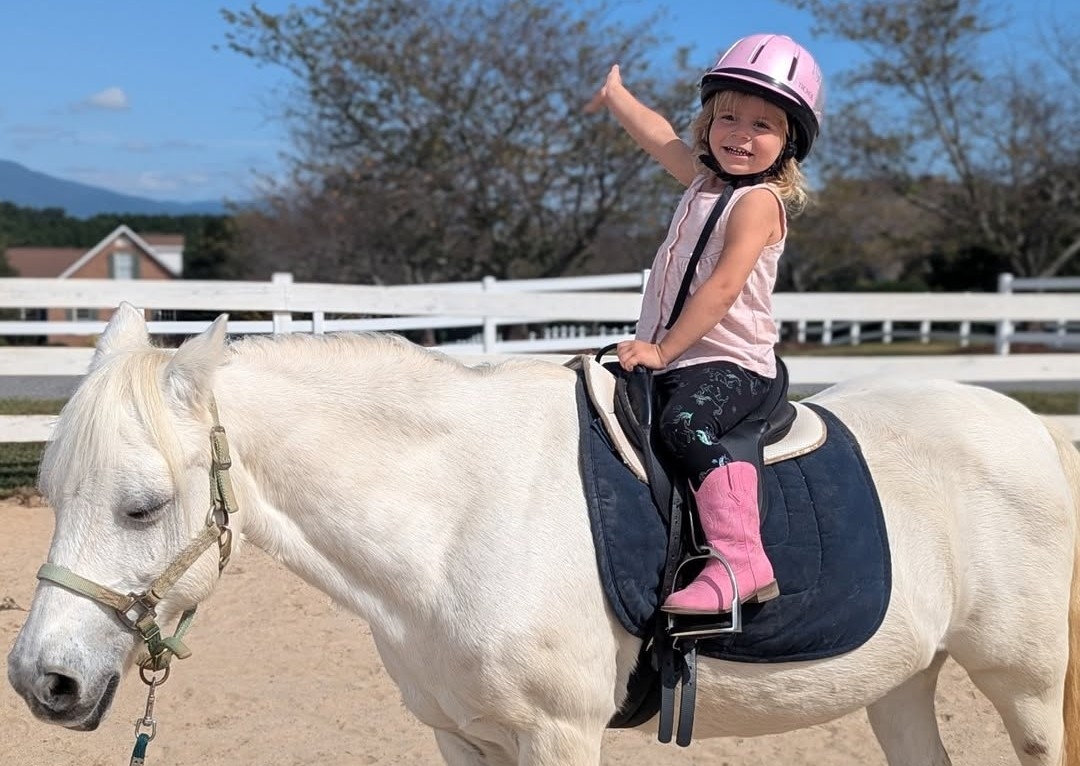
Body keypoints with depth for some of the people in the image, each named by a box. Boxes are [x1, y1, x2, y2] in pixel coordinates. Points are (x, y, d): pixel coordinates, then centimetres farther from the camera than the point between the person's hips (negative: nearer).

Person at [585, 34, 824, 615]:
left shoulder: (758, 201, -10)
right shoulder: (706, 180, 16)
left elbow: (724, 288, -21)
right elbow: (662, 138, 35)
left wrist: (662, 349, -22)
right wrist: (616, 97, 49)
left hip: (729, 361, -10)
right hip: (671, 358, 10)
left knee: (684, 424, -36)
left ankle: (739, 557, -46)